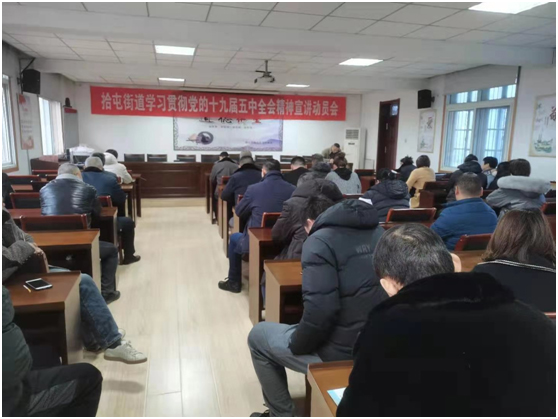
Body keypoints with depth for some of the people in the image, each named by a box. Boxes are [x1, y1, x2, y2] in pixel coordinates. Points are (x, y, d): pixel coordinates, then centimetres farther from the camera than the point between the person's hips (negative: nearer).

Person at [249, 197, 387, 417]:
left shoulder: (319, 241, -14)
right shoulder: (379, 232, 7)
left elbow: (320, 310, -24)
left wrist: (296, 345, -6)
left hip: (343, 352, -7)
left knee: (257, 336, 16)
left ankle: (282, 414, 28)